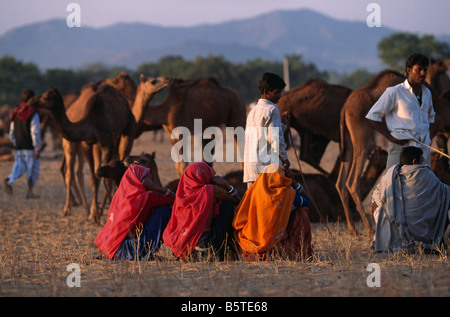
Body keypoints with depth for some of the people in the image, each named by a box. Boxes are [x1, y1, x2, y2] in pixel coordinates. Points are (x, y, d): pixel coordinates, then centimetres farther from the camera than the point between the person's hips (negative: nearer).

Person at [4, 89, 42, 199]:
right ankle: (30, 191, 11)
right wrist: (37, 148, -14)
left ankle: (9, 180, -21)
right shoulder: (33, 113, -13)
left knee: (20, 168, 8)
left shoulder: (16, 112, 7)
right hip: (31, 147, -5)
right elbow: (35, 132, -17)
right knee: (33, 169, 8)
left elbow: (12, 132, 12)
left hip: (19, 148, 5)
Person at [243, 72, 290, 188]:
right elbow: (274, 138, -13)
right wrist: (285, 158, -2)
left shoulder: (253, 110, 20)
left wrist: (281, 123, 20)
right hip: (269, 164, -8)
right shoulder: (271, 109, -6)